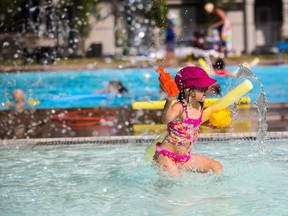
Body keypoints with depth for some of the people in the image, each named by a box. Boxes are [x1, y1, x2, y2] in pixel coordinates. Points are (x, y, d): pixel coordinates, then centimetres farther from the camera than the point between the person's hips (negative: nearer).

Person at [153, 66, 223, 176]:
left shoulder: (199, 107, 2)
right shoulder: (179, 107, -24)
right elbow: (166, 119, -48)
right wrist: (170, 99, -61)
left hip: (185, 157, 8)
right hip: (166, 155, -8)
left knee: (217, 167, 10)